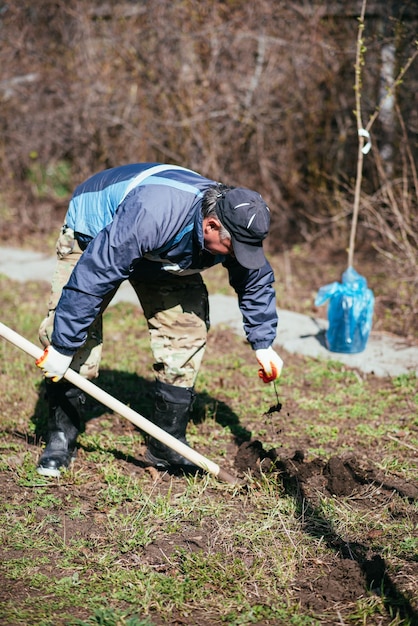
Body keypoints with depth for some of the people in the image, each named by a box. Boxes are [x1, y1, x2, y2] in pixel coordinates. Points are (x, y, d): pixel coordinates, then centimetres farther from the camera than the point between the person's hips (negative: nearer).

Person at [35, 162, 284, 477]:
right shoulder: (150, 215, -46)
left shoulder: (236, 228, -23)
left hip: (164, 256, 5)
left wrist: (264, 343, -3)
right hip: (92, 235, -5)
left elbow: (256, 281, -2)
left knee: (187, 330, -8)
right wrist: (62, 347, -38)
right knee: (71, 342, -18)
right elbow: (92, 275, -42)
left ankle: (168, 447, 2)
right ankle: (61, 439, -2)